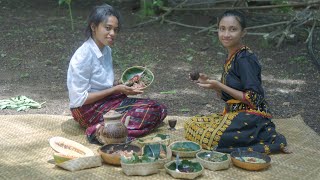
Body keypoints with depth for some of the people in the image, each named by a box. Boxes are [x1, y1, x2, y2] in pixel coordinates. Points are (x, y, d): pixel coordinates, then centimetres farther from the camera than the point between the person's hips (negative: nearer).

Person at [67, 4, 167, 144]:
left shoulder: (106, 50, 6)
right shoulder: (83, 56, -19)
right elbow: (79, 99, -19)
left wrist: (124, 86, -3)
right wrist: (116, 89, -16)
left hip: (106, 101, 9)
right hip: (87, 110, -9)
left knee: (159, 109, -6)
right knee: (150, 110, -19)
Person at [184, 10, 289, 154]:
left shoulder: (245, 59, -18)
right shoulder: (231, 58, 9)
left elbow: (254, 99, -20)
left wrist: (219, 86, -19)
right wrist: (209, 82, 0)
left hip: (250, 119, -9)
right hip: (234, 114, 10)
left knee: (206, 137, -20)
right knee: (191, 124, 10)